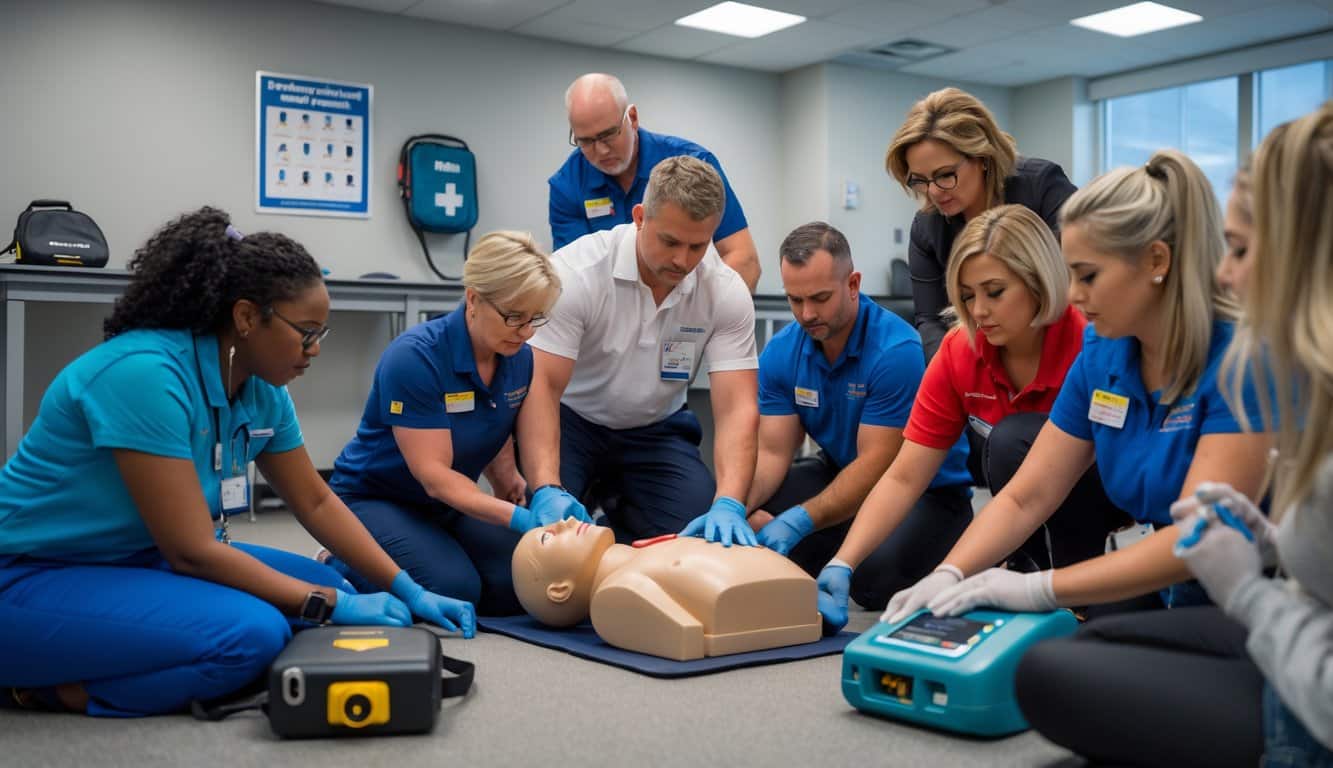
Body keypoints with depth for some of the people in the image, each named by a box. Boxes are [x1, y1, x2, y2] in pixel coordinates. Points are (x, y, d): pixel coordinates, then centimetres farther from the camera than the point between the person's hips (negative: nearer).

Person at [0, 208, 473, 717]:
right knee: (252, 632, -29)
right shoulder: (146, 373, -28)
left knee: (329, 593, 1)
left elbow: (317, 504, 9)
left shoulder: (262, 390, -2)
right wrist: (332, 606, -21)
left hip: (139, 560, 9)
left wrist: (408, 591, 2)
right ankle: (42, 687, -7)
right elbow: (192, 550, -27)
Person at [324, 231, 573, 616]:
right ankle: (342, 570, 1)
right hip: (375, 499, -6)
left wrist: (529, 496, -11)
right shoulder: (414, 358, -27)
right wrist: (518, 517, -36)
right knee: (454, 589, -29)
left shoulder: (520, 359, -7)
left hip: (451, 504, 7)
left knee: (519, 584, -17)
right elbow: (433, 475, -27)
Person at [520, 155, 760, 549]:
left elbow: (737, 408, -22)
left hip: (654, 430, 3)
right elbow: (542, 384, -29)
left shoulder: (727, 293, -17)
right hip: (570, 419, -2)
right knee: (545, 521, -29)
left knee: (708, 529, -19)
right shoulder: (576, 270, -25)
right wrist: (547, 490, -44)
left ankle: (620, 519, 11)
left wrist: (729, 504, -40)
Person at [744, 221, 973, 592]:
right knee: (757, 509, -18)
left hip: (926, 492, -5)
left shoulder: (897, 350, -27)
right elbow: (773, 452, -10)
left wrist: (799, 522, -38)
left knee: (877, 569, -34)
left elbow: (876, 466, -27)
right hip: (842, 474, 6)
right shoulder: (780, 353, -8)